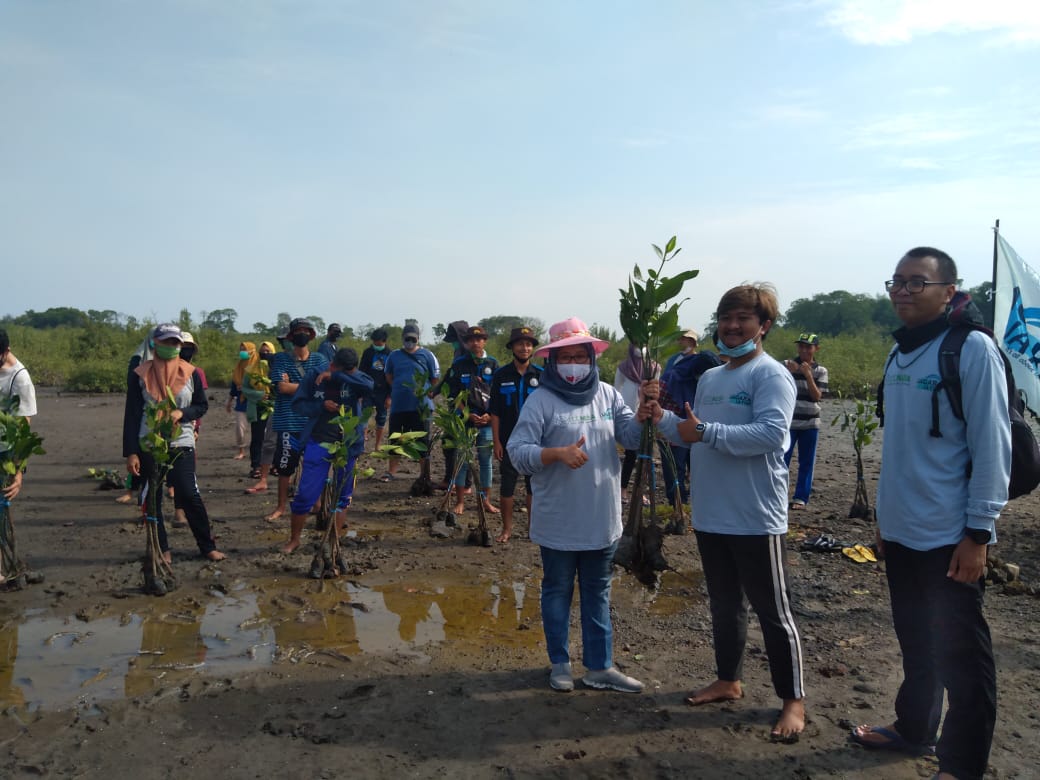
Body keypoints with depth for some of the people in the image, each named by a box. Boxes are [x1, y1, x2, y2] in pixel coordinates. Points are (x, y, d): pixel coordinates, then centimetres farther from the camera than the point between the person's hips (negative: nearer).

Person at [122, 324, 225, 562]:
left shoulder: (190, 373, 2)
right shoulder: (141, 374, 0)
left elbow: (202, 405, 10)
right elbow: (131, 416, 0)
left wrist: (182, 413, -12)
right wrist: (130, 453, -5)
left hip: (181, 444, -1)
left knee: (189, 495, -5)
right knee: (152, 500, 6)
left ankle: (208, 546, 6)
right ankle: (161, 550, 17)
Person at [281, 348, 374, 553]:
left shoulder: (355, 378, -5)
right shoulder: (314, 376, -4)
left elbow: (369, 385, -28)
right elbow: (297, 404, -3)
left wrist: (336, 376, -28)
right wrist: (321, 405, -20)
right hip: (318, 443, -1)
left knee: (342, 496, 10)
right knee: (305, 494, -1)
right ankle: (294, 539, 19)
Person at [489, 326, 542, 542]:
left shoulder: (541, 375, 2)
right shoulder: (501, 375, 0)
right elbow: (494, 412, 1)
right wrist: (496, 441, -4)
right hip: (508, 441, 0)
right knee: (507, 485, 5)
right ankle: (507, 528, 18)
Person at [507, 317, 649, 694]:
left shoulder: (607, 395, 3)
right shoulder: (541, 400, -10)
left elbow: (632, 437, -4)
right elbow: (517, 450, -14)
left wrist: (644, 411, -23)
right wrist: (558, 453, -28)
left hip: (602, 520, 4)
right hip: (558, 522, -4)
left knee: (598, 594, 16)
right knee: (558, 592, 13)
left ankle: (600, 666, 29)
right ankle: (560, 663, 30)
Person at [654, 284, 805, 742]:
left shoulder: (772, 376, -12)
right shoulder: (709, 379, 13)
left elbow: (771, 433, -26)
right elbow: (693, 435, 15)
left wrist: (707, 432, -27)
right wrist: (661, 417, -2)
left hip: (756, 519, -7)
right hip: (710, 516, 8)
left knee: (773, 611, 5)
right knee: (724, 605, 20)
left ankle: (793, 700, 20)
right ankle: (729, 680, 36)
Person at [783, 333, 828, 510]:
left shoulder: (820, 371, 3)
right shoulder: (787, 365, 0)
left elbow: (817, 396, -7)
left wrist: (807, 374, -17)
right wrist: (788, 372, -20)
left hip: (810, 423, 1)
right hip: (788, 421, -1)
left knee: (806, 462, 5)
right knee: (782, 459, -4)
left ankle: (801, 498, 13)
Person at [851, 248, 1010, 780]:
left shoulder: (972, 348, -12)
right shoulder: (900, 352, 9)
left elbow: (992, 447, -14)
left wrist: (978, 532, -16)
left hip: (949, 536, -7)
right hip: (902, 531, 7)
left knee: (960, 655, 6)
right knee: (916, 644, 21)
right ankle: (913, 729, 38)